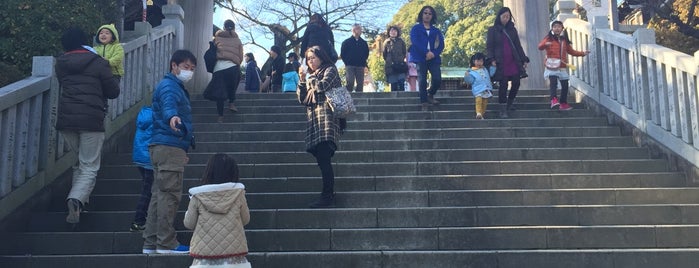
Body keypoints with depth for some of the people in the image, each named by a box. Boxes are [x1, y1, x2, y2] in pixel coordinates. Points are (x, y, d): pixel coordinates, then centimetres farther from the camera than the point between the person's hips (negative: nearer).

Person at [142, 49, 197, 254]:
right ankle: (166, 243, -6)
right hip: (169, 147, -11)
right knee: (169, 195, -9)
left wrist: (184, 150, 43)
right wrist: (172, 116, -55)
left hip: (165, 148, 11)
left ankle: (151, 243, 15)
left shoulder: (177, 87, 24)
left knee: (160, 195, 10)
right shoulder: (169, 86, -8)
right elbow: (168, 105, -31)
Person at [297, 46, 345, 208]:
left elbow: (323, 85, -12)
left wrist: (310, 80, 7)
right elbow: (302, 99, 20)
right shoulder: (310, 77, 28)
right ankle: (329, 195, 6)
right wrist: (302, 80, 9)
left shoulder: (330, 70, 8)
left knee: (324, 158, -17)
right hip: (314, 120, 8)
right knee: (322, 160, 3)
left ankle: (327, 197, -18)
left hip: (326, 119, -8)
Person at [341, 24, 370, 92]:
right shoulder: (346, 42, 4)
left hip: (360, 66, 3)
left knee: (360, 84, 1)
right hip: (350, 66, -3)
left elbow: (366, 53, 20)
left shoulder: (364, 43, 12)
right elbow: (342, 54, 5)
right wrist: (347, 62, 0)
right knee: (350, 82, -13)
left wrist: (363, 62, 8)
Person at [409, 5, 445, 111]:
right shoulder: (416, 28, 9)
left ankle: (430, 96, 14)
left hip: (433, 58, 2)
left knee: (437, 79, -11)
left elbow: (441, 44, 7)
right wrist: (426, 52, -19)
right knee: (422, 80, -5)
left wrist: (434, 53, -14)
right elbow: (415, 42, -7)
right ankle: (424, 103, 1)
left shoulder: (436, 31, 18)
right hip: (420, 58, -2)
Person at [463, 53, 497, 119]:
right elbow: (470, 81, -8)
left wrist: (493, 66, 21)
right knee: (479, 100, -24)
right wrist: (467, 76, -26)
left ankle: (482, 114, 17)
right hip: (478, 90, -6)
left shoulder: (485, 69, 16)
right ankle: (478, 113, -29)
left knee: (485, 102, 7)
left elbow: (490, 73, 29)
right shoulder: (471, 72, -4)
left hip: (487, 89, 6)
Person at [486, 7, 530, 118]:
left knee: (516, 83, 0)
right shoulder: (492, 30, 2)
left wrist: (524, 59, 8)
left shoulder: (512, 30, 13)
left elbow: (518, 45, 15)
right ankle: (503, 110, 1)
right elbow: (489, 46, -1)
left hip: (514, 61, 4)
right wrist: (492, 60, -13)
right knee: (503, 85, -4)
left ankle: (510, 103, 22)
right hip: (501, 63, -4)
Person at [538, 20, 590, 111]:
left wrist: (582, 53, 14)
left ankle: (563, 103, 14)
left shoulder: (564, 40, 15)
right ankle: (554, 100, -31)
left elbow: (571, 51, 23)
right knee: (553, 81, -23)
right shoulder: (549, 38, 0)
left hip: (562, 67, 5)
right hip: (552, 66, -5)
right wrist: (545, 44, -37)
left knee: (565, 85, 5)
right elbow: (540, 47, -15)